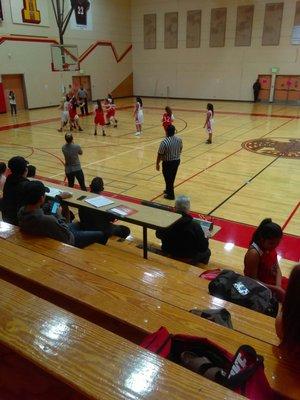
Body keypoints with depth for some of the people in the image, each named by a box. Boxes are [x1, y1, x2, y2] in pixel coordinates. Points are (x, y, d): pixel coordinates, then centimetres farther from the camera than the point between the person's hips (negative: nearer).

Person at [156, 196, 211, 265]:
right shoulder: (195, 226, -28)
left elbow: (158, 235, 1)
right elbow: (203, 247, -20)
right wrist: (206, 237, 0)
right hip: (189, 259, -4)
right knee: (206, 252, 25)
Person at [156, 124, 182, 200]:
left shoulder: (164, 142, -25)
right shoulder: (179, 139, -5)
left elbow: (160, 154, -18)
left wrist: (157, 164, -6)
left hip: (168, 163, -6)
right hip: (177, 161, 7)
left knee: (168, 179, 9)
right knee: (172, 177, 23)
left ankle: (170, 195, 19)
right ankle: (168, 190, 42)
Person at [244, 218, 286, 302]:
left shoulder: (271, 248, -6)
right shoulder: (253, 254, -28)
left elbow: (277, 268, -1)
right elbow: (253, 280, -23)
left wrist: (278, 286, -17)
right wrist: (274, 288, -23)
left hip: (273, 282, 7)